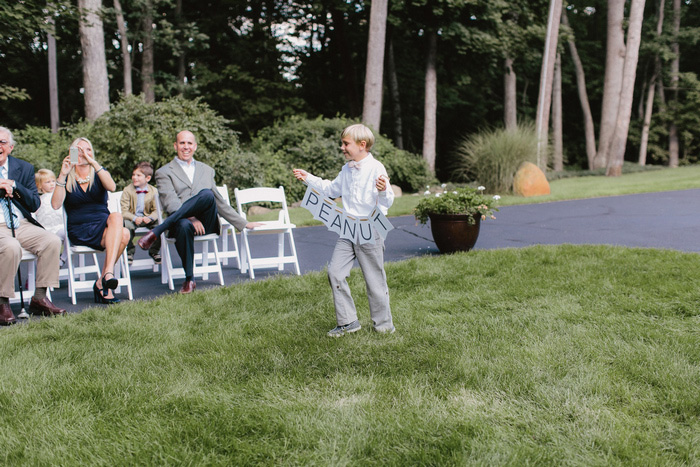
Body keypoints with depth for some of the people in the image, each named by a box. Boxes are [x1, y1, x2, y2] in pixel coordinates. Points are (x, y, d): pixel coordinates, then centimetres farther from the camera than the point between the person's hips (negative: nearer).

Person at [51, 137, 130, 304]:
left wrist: (93, 162, -20)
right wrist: (62, 175, -13)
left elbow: (112, 187, -13)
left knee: (116, 217, -35)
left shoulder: (98, 174, 14)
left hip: (103, 223, 3)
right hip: (79, 230, -3)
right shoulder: (67, 178, 11)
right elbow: (56, 205, -8)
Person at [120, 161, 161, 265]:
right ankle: (129, 251, -8)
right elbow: (124, 211, -8)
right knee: (127, 224, -35)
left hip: (147, 219, 2)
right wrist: (134, 218, -26)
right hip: (132, 218, -1)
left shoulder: (153, 191, 2)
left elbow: (156, 210, -1)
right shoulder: (127, 191, -2)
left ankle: (154, 251, 0)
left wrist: (150, 218, -24)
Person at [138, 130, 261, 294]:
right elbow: (170, 202, -3)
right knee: (184, 226, -41)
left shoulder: (207, 170, 28)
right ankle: (189, 280, -26)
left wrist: (244, 223, 25)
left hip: (207, 224, 3)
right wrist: (191, 218, -20)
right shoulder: (164, 172, 14)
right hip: (183, 219, -3)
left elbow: (220, 202, 30)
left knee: (206, 194, -31)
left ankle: (156, 232, -28)